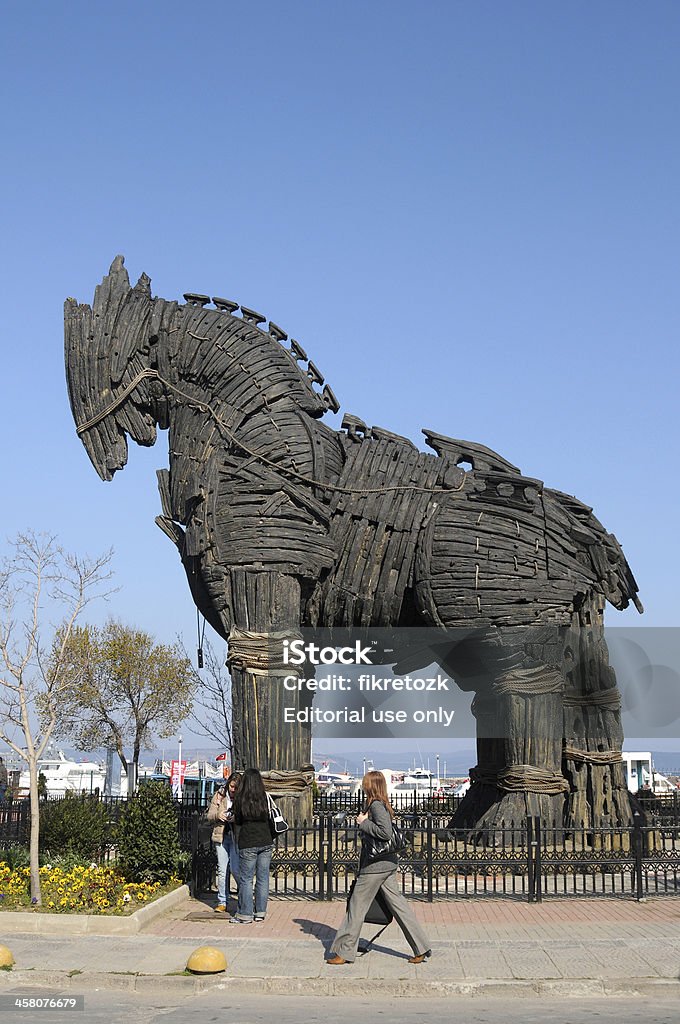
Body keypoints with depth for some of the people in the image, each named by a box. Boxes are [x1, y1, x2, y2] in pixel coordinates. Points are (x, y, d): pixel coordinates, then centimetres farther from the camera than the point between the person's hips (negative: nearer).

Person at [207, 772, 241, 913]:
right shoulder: (219, 795, 5)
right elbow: (210, 815, 7)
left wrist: (236, 818, -24)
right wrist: (218, 814, -14)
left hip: (237, 836, -3)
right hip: (221, 836, 3)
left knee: (235, 869, -8)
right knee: (222, 870, 6)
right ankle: (222, 902, 14)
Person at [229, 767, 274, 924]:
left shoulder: (240, 799, -7)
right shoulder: (265, 798, 0)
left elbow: (237, 821, 4)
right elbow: (270, 820, 7)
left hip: (248, 844, -3)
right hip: (266, 842, 3)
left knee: (246, 879, 3)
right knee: (263, 878, 9)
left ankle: (245, 914, 5)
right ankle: (261, 912, 14)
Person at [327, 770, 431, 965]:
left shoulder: (376, 806, -15)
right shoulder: (382, 805, 13)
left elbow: (385, 832, -25)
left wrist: (364, 823, -16)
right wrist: (364, 822, 6)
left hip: (375, 866, -10)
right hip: (387, 863, 10)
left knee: (357, 905, 0)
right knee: (397, 903, 11)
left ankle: (344, 952, 8)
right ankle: (421, 948, 11)